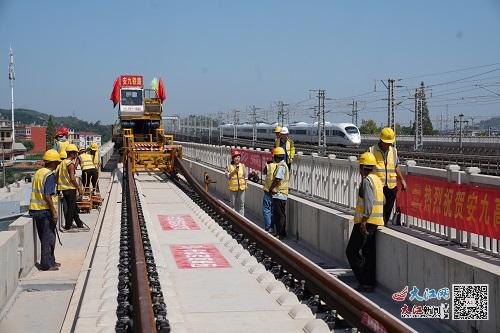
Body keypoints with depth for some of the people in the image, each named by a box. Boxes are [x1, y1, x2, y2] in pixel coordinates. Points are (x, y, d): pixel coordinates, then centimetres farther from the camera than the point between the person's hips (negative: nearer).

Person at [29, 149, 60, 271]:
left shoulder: (38, 173, 13)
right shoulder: (50, 175, -14)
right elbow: (47, 196, -21)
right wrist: (54, 212, -17)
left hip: (35, 209, 9)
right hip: (45, 210, -9)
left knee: (45, 237, 17)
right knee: (49, 237, -1)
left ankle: (50, 261, 26)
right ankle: (47, 264, 2)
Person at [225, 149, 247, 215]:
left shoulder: (242, 166, 5)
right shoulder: (230, 166, -2)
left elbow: (245, 176, 10)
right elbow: (227, 176, -7)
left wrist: (246, 185, 5)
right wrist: (234, 171, -17)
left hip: (241, 187, 2)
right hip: (233, 187, -2)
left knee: (241, 203, 5)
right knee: (233, 203, 5)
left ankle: (241, 216, 13)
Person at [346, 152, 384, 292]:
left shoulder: (367, 181, -14)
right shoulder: (377, 179, 15)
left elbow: (369, 202, -23)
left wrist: (363, 221, -24)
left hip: (366, 222, -9)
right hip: (375, 222, 9)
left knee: (352, 252, -4)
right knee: (369, 252, 13)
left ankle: (365, 282, -8)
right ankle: (370, 282, 15)